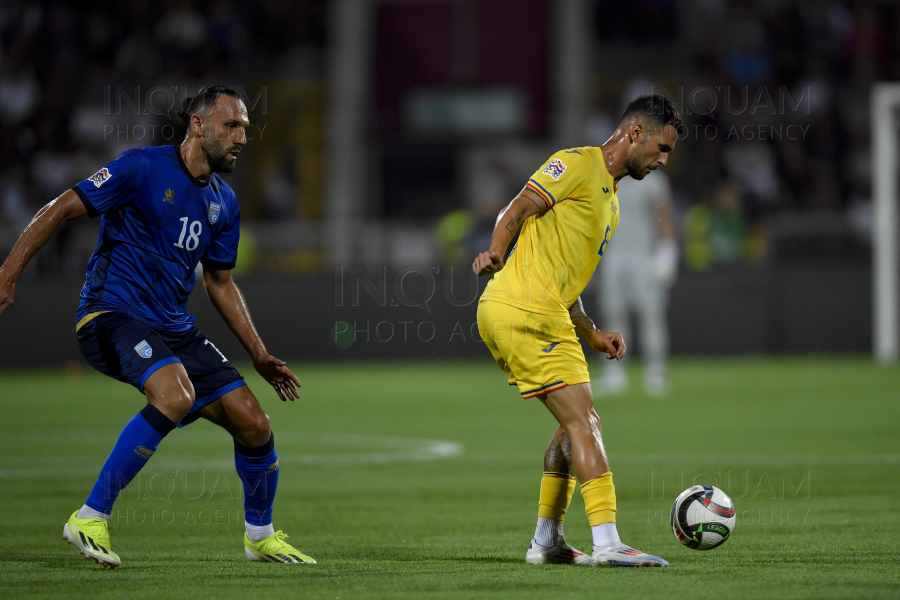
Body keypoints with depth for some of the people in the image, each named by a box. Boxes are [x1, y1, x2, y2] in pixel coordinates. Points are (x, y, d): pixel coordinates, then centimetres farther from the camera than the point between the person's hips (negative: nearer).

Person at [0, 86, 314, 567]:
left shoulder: (224, 202, 12)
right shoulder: (143, 168, -9)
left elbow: (220, 282, 24)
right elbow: (62, 208, -8)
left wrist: (261, 357, 20)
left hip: (175, 328, 7)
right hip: (112, 312, -7)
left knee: (253, 424, -2)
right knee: (176, 396, -34)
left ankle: (260, 536, 24)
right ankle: (90, 519, -24)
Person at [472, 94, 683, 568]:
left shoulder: (610, 202, 26)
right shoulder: (578, 164, -3)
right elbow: (517, 210, -14)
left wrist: (592, 335, 18)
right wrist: (496, 252, -32)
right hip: (525, 311, -10)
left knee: (577, 424, 17)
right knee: (583, 423, -13)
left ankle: (546, 542, 20)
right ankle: (606, 543, -18)